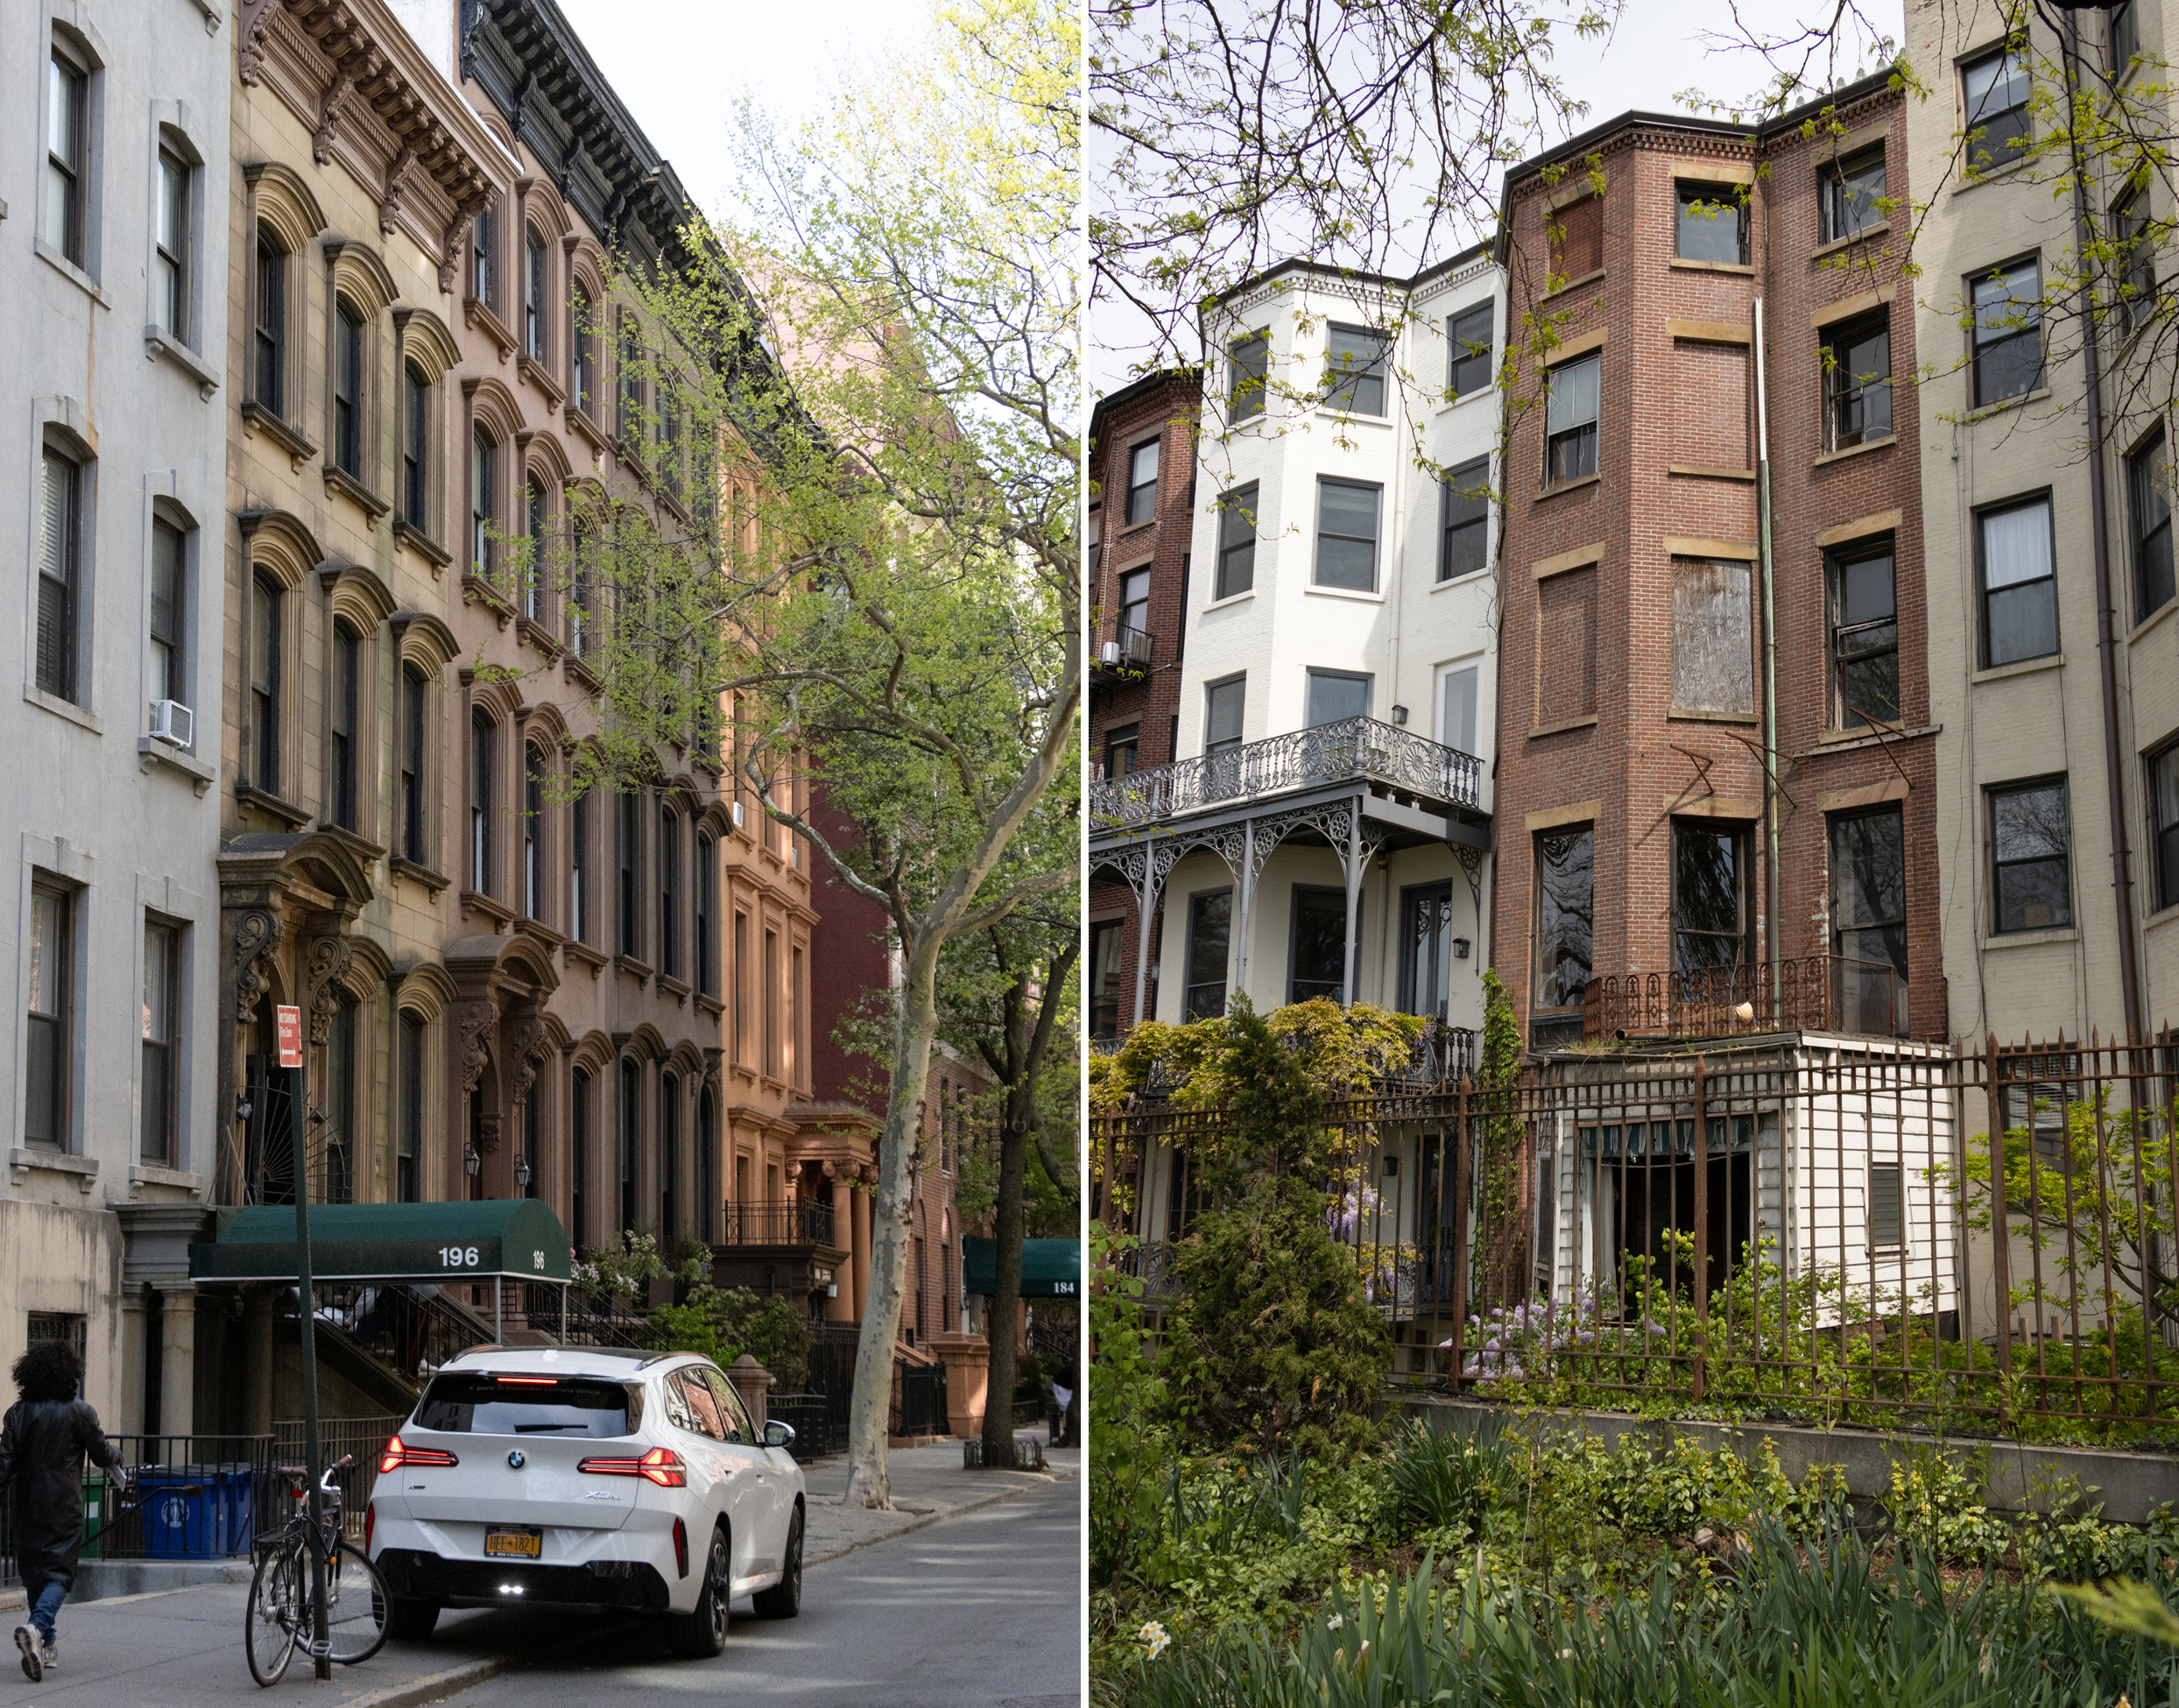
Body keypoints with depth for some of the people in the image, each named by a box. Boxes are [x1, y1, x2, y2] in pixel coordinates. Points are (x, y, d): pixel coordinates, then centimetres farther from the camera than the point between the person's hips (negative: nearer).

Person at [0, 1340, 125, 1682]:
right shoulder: (80, 1412, -6)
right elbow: (102, 1454, 3)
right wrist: (120, 1478, 23)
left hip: (28, 1507, 3)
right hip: (64, 1506, -3)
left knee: (34, 1572, 14)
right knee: (59, 1572, -4)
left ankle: (47, 1646, 19)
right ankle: (36, 1628, -29)